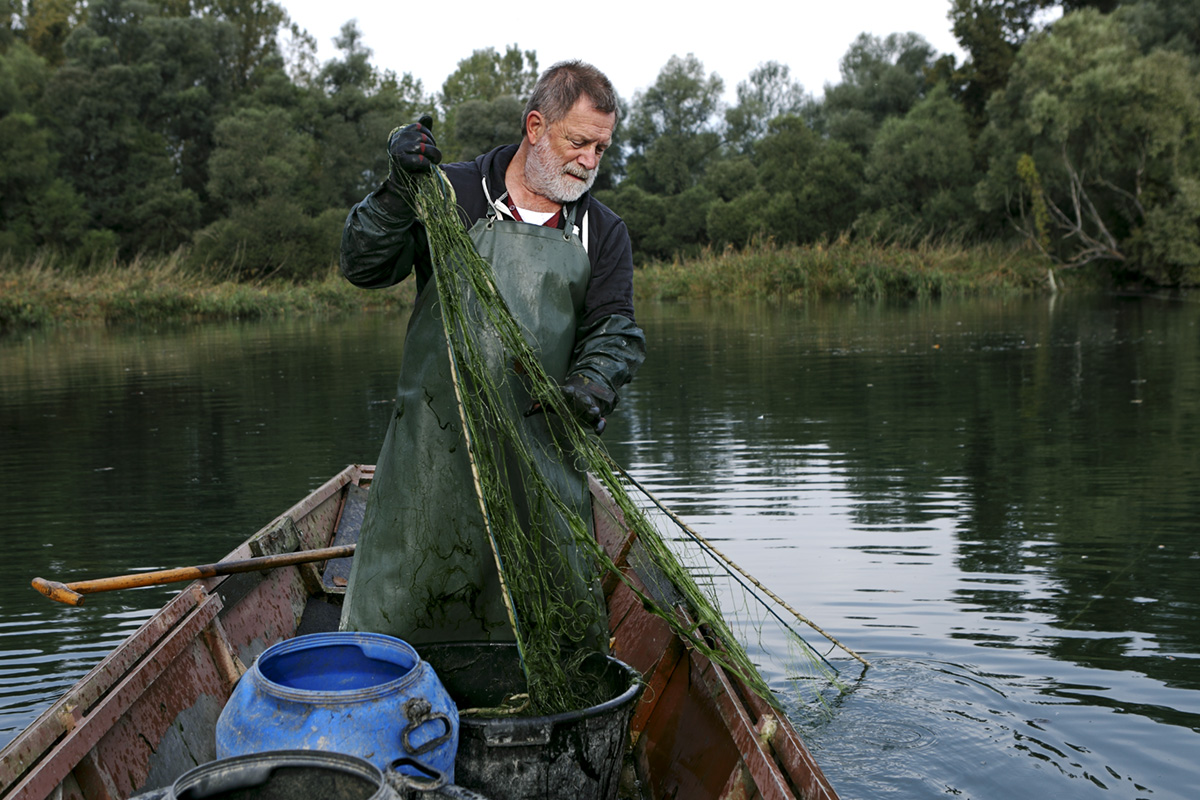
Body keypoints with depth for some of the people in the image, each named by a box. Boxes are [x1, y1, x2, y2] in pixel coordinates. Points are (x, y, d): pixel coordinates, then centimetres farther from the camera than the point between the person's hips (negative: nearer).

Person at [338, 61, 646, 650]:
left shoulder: (602, 233, 11)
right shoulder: (451, 195, 2)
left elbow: (614, 328, 5)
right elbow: (362, 266, -3)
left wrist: (594, 383, -17)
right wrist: (398, 188, -18)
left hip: (542, 448, 2)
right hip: (435, 441, -2)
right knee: (397, 606, 7)